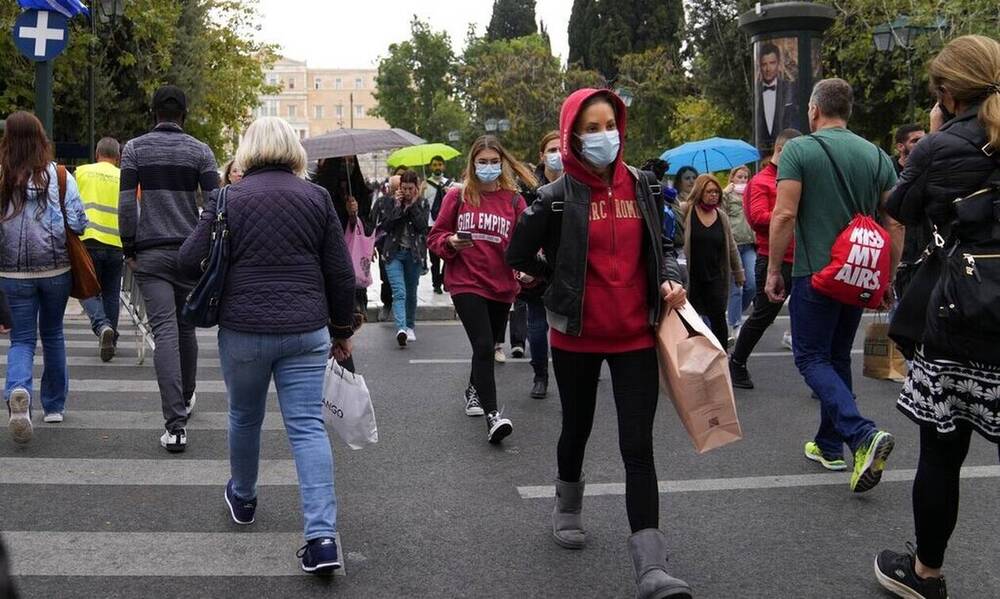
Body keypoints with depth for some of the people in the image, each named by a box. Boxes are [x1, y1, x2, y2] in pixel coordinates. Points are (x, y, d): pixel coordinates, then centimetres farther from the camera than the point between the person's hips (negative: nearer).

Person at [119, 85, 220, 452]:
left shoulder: (135, 149, 2)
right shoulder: (200, 151, 1)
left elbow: (126, 203, -4)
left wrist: (129, 249, 4)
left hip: (150, 254, -1)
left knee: (165, 332, -7)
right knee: (186, 328, 17)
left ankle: (175, 425, -15)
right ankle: (186, 399, 36)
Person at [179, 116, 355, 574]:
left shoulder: (228, 198, -3)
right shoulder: (317, 197, 2)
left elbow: (190, 260, -6)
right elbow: (341, 273, 2)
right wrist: (342, 331, 12)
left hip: (243, 329, 0)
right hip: (306, 330, 1)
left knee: (244, 417, 20)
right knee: (308, 426, -1)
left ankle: (242, 499, 43)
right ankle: (322, 536, -10)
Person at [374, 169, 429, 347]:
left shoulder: (422, 204, 5)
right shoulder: (389, 202, 3)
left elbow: (422, 225, -10)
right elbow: (385, 225, -8)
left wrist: (413, 205, -11)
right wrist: (397, 205, -11)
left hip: (414, 253, 2)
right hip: (394, 253, -1)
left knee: (411, 292, 12)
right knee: (399, 292, -16)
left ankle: (410, 327, 29)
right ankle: (401, 329, -29)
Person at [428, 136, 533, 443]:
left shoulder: (513, 199, 3)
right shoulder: (457, 196, -1)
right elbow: (436, 236, 5)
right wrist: (450, 243, -17)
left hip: (501, 286, 3)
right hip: (466, 283, -3)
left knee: (486, 346, 18)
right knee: (484, 346, -16)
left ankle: (473, 390, 46)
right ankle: (492, 414, -15)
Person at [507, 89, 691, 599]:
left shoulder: (642, 186, 3)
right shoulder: (557, 197, -7)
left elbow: (661, 244, 14)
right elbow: (519, 256, 1)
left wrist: (670, 279, -5)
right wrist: (567, 282, 6)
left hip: (635, 335, 1)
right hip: (577, 336, -1)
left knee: (638, 445, -5)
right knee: (577, 428, 18)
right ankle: (568, 509, 47)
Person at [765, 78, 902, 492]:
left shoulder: (798, 150, -7)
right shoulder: (877, 156, 7)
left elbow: (784, 215, -14)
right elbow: (895, 225, 7)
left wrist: (774, 269, -6)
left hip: (815, 272, -5)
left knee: (811, 358, 1)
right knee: (838, 357, 17)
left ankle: (862, 435, -18)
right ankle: (829, 445, 24)